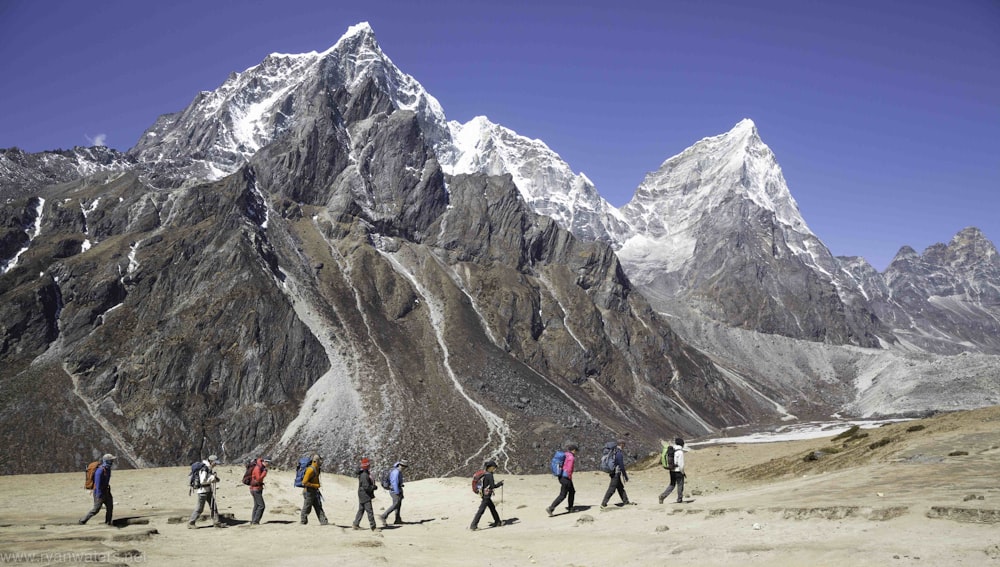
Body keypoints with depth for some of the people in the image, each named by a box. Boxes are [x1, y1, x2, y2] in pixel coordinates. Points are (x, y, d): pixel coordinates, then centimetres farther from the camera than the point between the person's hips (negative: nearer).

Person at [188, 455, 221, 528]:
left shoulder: (210, 469, 10)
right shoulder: (204, 469, -18)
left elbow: (216, 480, 16)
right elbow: (202, 481, -26)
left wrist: (216, 478, -6)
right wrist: (212, 478, -19)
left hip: (209, 491, 9)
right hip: (203, 491, -9)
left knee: (213, 506, 4)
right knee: (200, 509, -2)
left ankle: (216, 522, 6)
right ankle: (190, 523, 10)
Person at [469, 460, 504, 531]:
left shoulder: (484, 474, 8)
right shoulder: (489, 475, -19)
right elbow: (492, 486, -22)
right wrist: (500, 483, -8)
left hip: (484, 495, 10)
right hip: (486, 496, -10)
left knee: (492, 508, 20)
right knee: (481, 510, -6)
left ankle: (497, 522, 32)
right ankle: (473, 525, -3)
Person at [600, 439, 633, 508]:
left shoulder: (614, 451, 9)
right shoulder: (619, 453, -20)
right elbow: (622, 466, -20)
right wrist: (626, 476, -12)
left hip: (613, 472, 10)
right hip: (616, 473, -10)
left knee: (621, 488, 18)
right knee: (611, 489, -6)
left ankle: (625, 501, 27)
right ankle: (603, 504, -4)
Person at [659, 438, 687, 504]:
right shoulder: (680, 452, -17)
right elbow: (681, 463, -19)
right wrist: (682, 472, -8)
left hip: (672, 470, 7)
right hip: (678, 471, -7)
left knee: (672, 485, 14)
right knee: (680, 485, 10)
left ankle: (663, 496, 0)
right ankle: (679, 499, 19)